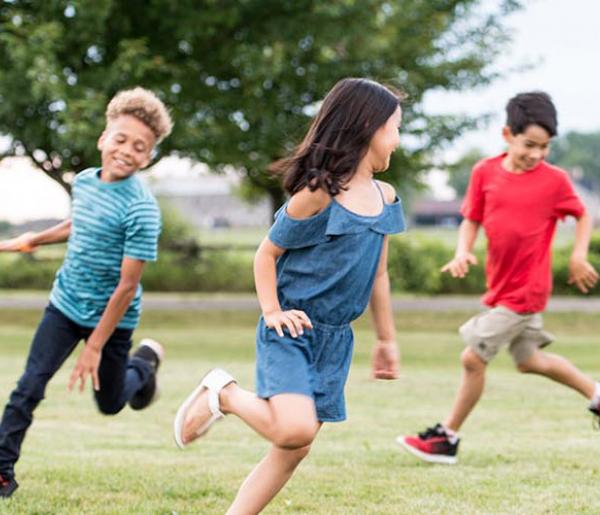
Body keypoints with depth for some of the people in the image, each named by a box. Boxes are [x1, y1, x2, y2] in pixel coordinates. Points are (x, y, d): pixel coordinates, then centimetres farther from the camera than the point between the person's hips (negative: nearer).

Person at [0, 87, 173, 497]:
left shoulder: (141, 210, -24)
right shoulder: (84, 182, -3)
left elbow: (127, 285, -23)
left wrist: (95, 346, -21)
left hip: (111, 318, -4)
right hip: (65, 306, 4)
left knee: (110, 403, 14)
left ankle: (145, 363, 44)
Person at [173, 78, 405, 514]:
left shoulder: (385, 199, 7)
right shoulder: (318, 195, -14)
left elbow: (378, 273, 17)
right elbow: (267, 254, -6)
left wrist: (387, 339, 20)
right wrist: (273, 311, -17)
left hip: (335, 339, 7)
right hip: (291, 330, -7)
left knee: (294, 449, 4)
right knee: (294, 427, -25)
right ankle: (223, 395, 2)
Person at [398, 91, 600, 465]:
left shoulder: (554, 180, -11)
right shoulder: (485, 173, -1)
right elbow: (472, 220, 6)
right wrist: (463, 252, -12)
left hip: (525, 290, -6)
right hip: (502, 286, 6)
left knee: (473, 358, -5)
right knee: (530, 360, 21)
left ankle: (447, 438, 9)